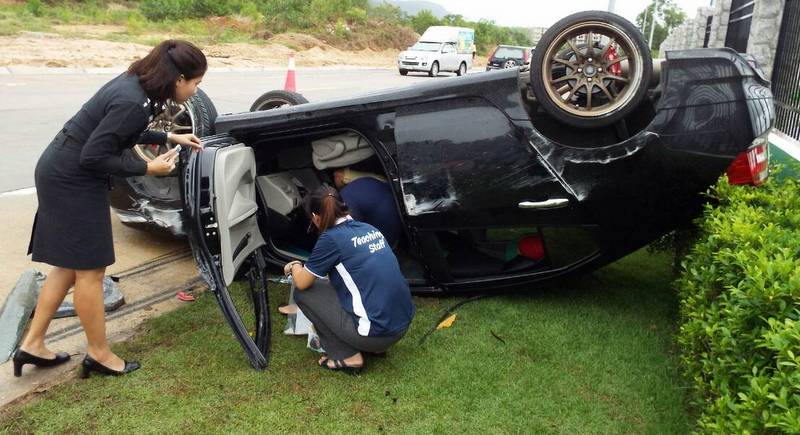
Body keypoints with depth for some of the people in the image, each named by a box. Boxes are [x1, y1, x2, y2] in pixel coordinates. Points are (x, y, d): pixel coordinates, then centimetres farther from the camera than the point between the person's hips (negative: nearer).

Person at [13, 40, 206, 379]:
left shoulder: (135, 83, 3)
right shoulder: (133, 103, -26)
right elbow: (93, 157, -24)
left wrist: (169, 137, 15)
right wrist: (147, 169, -16)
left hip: (62, 173, 10)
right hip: (73, 182, -10)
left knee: (69, 266, 17)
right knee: (90, 270, 3)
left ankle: (32, 345, 26)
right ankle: (99, 355, 18)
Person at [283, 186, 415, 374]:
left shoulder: (331, 238, -11)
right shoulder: (370, 229, 10)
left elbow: (301, 282, 0)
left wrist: (294, 266, 23)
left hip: (376, 333, -7)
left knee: (303, 291, 6)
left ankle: (347, 357, 6)